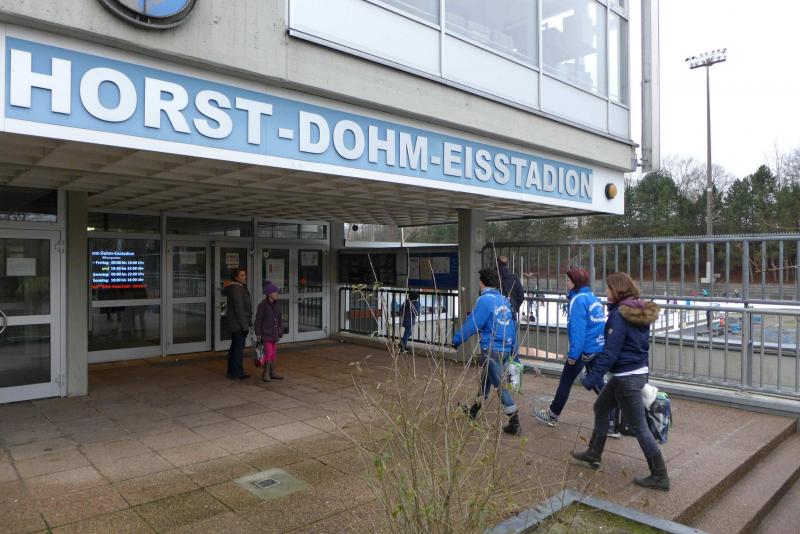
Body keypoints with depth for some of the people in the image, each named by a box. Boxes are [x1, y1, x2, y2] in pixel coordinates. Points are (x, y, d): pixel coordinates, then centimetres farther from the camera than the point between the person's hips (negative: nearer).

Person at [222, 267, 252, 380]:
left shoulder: (240, 288, 15)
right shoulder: (236, 289, -17)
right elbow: (239, 308, -22)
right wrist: (244, 324, -21)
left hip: (234, 324, 11)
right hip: (238, 324, -11)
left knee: (235, 347, 16)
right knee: (239, 347, -7)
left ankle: (232, 372, 25)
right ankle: (237, 373, -4)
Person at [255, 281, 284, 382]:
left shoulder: (277, 304, 4)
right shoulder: (262, 305, -13)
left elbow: (280, 318, 11)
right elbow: (258, 320, -10)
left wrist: (281, 331, 10)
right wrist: (258, 334, -11)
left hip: (274, 332, 6)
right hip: (265, 332, -6)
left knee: (274, 352, 9)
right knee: (268, 352, -11)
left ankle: (273, 372, 19)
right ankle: (265, 373, -1)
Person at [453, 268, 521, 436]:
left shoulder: (485, 300, -14)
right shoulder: (504, 300, 9)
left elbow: (472, 324, -15)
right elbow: (512, 325, 12)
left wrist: (456, 340, -4)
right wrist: (512, 348, 19)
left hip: (492, 350, -8)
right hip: (506, 349, 8)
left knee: (500, 385, -2)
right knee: (486, 380, 22)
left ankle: (515, 423, -1)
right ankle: (474, 409, 38)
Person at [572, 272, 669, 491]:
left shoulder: (619, 315, -20)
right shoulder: (640, 312, 7)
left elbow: (610, 352, -23)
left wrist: (592, 378, -18)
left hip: (627, 378, -10)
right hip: (639, 371, 10)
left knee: (639, 427, 1)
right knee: (600, 407, 22)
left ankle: (660, 477, 13)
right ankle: (593, 454, 35)